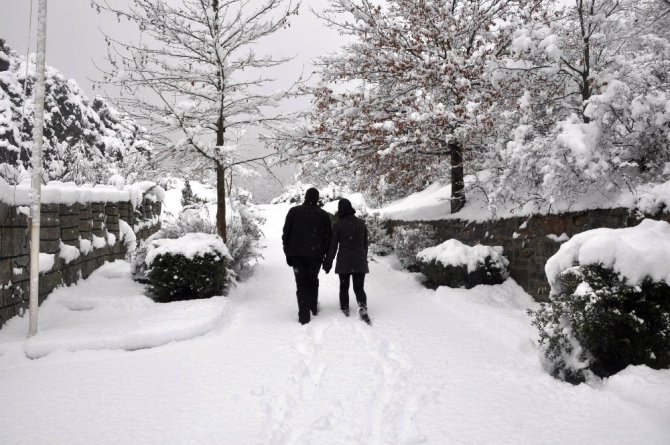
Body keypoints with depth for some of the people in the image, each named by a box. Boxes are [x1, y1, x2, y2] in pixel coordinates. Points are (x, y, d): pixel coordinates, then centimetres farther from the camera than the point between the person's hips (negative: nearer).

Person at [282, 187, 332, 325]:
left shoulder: (294, 211, 2)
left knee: (301, 283, 3)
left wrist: (287, 253, 8)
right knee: (313, 280, 21)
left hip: (297, 254, 0)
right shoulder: (323, 215, 2)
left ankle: (304, 315, -1)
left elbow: (286, 234, 2)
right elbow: (328, 237, 3)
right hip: (316, 255, 1)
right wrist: (326, 256, 12)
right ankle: (313, 307, 28)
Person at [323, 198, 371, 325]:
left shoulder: (338, 225, -7)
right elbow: (365, 243, 10)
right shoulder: (361, 223, 3)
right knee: (359, 287, 4)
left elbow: (333, 246, -5)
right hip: (359, 261, 2)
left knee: (344, 287, 14)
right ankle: (363, 308, -18)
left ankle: (345, 310, 17)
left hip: (344, 261, -2)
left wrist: (328, 263, 3)